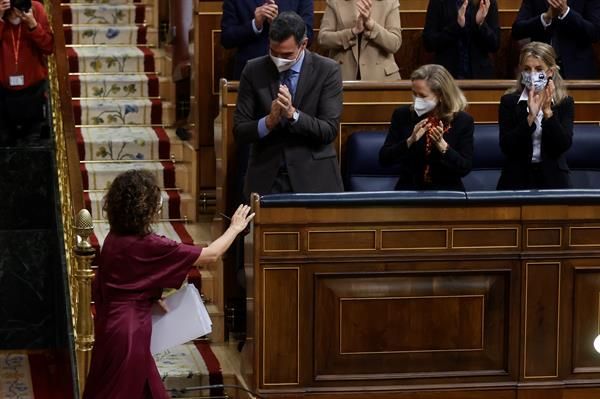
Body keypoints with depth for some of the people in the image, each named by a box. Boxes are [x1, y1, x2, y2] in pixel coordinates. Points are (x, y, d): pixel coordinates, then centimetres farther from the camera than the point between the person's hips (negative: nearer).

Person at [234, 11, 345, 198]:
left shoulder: (327, 70, -3)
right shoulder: (254, 71, 1)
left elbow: (329, 131, -8)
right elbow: (239, 132, 0)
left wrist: (293, 113, -22)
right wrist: (269, 121, -19)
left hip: (313, 176, -1)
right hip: (266, 178, 1)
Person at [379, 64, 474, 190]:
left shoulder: (462, 120, -4)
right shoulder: (402, 115, -1)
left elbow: (465, 168, -8)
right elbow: (383, 159, -4)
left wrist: (441, 144, -21)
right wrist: (410, 141, -19)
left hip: (447, 192, 0)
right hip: (409, 190, 0)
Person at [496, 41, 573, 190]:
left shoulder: (564, 103, 3)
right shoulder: (509, 102, 1)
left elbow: (564, 145, -8)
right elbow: (506, 147, -8)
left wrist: (547, 111, -17)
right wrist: (530, 117, -18)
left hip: (553, 180, 0)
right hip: (517, 179, 0)